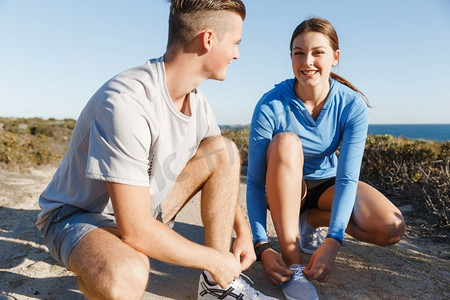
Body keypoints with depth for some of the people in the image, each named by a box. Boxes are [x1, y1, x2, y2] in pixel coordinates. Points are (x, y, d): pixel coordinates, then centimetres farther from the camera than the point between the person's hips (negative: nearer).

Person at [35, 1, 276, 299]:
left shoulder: (197, 101, -6)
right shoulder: (127, 101, -32)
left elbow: (222, 167, 10)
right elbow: (136, 232, -32)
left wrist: (244, 231, -1)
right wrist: (215, 259, -19)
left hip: (144, 203, 8)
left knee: (225, 150, -8)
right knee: (127, 275, -41)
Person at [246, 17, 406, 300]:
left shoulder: (353, 105, -17)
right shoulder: (271, 106, -24)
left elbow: (347, 177, -23)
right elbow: (255, 182, -23)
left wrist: (333, 242, -35)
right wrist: (262, 246, -33)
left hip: (326, 184, 2)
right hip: (284, 187, -1)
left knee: (391, 229, -23)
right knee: (286, 142, -35)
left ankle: (308, 220, 4)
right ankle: (292, 261, -29)